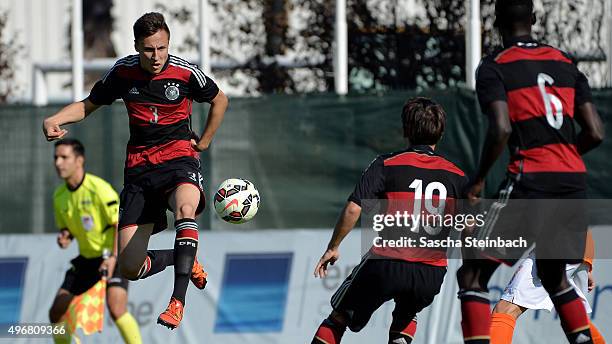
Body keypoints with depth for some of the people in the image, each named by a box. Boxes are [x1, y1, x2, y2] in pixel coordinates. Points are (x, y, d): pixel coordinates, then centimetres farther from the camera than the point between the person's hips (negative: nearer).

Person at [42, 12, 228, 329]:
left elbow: (219, 100, 13)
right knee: (130, 268, -4)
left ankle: (178, 302, -41)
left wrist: (202, 143, 10)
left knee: (185, 208, -41)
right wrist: (54, 120, -5)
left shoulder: (185, 72, -7)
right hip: (139, 168, 3)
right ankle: (184, 257, 29)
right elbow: (89, 104, 13)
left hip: (179, 158, -3)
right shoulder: (123, 72, 0)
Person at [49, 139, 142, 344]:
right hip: (86, 258, 7)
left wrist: (114, 257, -26)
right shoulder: (59, 196, 3)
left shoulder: (98, 188, -18)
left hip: (113, 257, -7)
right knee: (56, 313, 2)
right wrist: (64, 236, -6)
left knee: (116, 309, -26)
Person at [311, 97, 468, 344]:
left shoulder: (386, 165, 0)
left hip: (387, 262, -3)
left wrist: (333, 247, 3)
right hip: (432, 273, 3)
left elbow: (353, 209, -8)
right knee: (406, 315, 34)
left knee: (338, 318, 15)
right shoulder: (457, 176, 8)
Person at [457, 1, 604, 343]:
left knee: (473, 274, 0)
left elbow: (501, 129, -15)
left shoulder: (494, 67, -1)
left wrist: (479, 179, -2)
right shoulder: (565, 62, 15)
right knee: (554, 275, 25)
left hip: (531, 178, -6)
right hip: (574, 180, 6)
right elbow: (596, 133, 10)